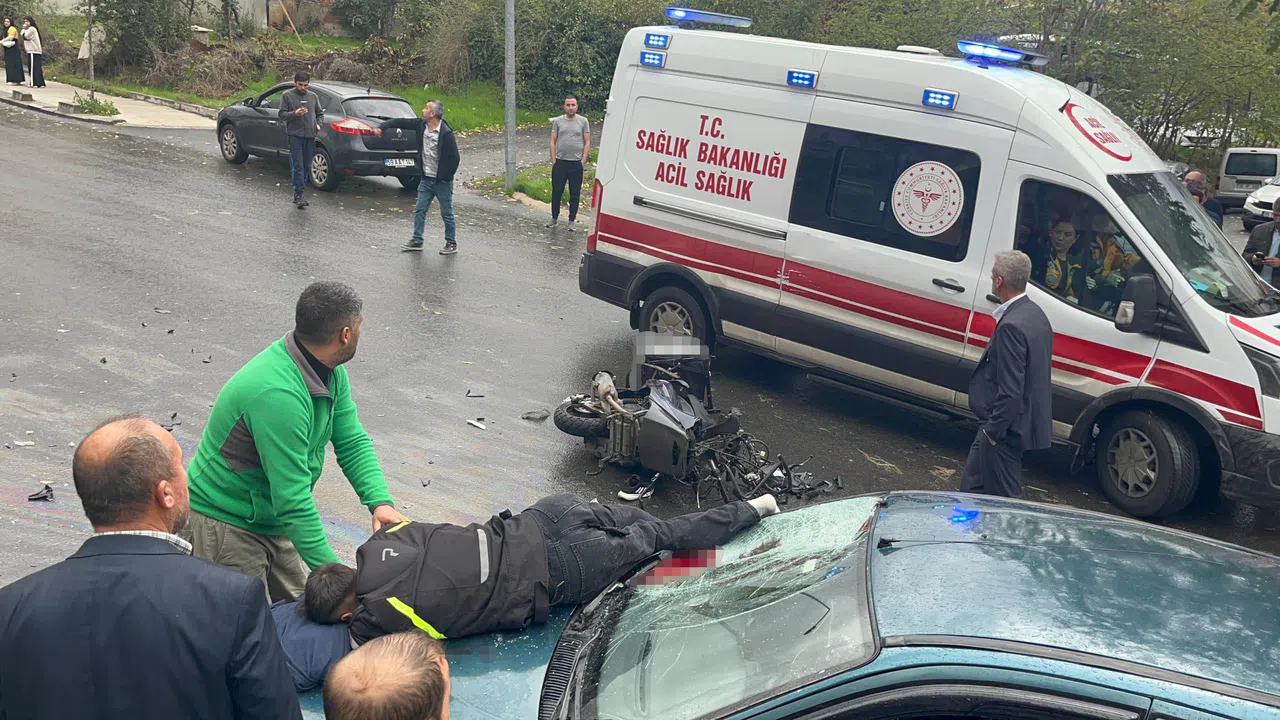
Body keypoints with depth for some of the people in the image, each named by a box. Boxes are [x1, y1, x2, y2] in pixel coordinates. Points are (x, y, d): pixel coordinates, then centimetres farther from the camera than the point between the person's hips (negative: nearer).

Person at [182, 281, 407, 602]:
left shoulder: (331, 373, -3)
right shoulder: (277, 395, -33)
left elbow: (352, 443, -1)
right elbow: (293, 498, -32)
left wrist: (380, 502, -18)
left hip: (272, 522, 9)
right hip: (225, 524, -9)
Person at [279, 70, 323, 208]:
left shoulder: (313, 96, 15)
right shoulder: (287, 96, 4)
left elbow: (320, 113, 24)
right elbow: (282, 114, 1)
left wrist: (318, 124, 4)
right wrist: (295, 113, -17)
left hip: (310, 136, 4)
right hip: (295, 135, -4)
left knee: (306, 166, 7)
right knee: (297, 166, -11)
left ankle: (298, 193, 18)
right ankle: (299, 194, -12)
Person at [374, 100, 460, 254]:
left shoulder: (446, 133, -20)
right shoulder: (421, 125, 1)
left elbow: (454, 158, -18)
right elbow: (401, 122, 8)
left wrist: (445, 177, -15)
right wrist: (382, 126, -3)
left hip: (442, 182, -7)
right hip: (426, 179, 7)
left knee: (447, 214, 5)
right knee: (419, 211, 8)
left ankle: (451, 243, 17)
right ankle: (416, 241, 16)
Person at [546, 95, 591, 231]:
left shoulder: (583, 121, 2)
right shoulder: (558, 121, 6)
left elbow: (587, 143, 1)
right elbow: (553, 142, 7)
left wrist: (583, 161, -6)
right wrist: (553, 160, 0)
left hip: (576, 163, -1)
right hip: (560, 162, 1)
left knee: (575, 194, 6)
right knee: (556, 192, 6)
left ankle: (572, 220, 16)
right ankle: (555, 218, 19)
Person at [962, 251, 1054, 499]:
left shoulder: (1011, 326, -25)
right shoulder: (1034, 313, 7)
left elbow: (1010, 391, -27)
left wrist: (994, 431, -16)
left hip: (1007, 429, -10)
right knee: (972, 485, 21)